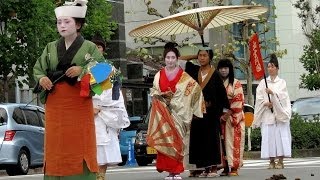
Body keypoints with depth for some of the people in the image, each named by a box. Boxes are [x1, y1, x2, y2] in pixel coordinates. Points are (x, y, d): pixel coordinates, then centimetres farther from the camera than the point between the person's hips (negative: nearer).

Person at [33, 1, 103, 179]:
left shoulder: (89, 47, 2)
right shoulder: (51, 47, 14)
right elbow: (37, 68, 15)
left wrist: (82, 70, -20)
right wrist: (41, 78, -7)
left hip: (79, 102, -3)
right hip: (55, 102, 3)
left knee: (79, 144, -5)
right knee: (56, 144, 1)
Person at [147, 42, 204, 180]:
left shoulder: (184, 76, 5)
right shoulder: (159, 75, 12)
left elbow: (195, 88, 0)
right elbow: (153, 92, 10)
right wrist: (162, 94, -9)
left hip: (177, 111, -2)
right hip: (163, 111, 2)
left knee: (176, 140, -6)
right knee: (164, 140, -6)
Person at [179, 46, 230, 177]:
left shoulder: (215, 74, -4)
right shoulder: (194, 71, 9)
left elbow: (222, 93, -3)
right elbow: (181, 59, 16)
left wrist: (225, 110, -5)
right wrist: (195, 57, 11)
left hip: (211, 112, -4)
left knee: (211, 138, -2)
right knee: (198, 138, 4)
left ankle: (213, 168, 1)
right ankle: (201, 168, 8)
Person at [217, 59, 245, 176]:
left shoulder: (235, 83, 1)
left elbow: (238, 101, -7)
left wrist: (228, 114, -15)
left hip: (233, 117, -4)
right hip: (219, 117, 4)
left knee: (233, 141, -6)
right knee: (222, 142, 0)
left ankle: (234, 167, -6)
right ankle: (225, 167, 3)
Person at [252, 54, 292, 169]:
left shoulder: (282, 82, 10)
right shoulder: (263, 83, 14)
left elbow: (282, 95, -7)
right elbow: (259, 98, 6)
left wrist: (272, 92, -24)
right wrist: (266, 103, -12)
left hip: (280, 114, -1)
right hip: (267, 114, 2)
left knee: (280, 136, -8)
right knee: (268, 137, -5)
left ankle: (280, 161, -7)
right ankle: (272, 161, -2)